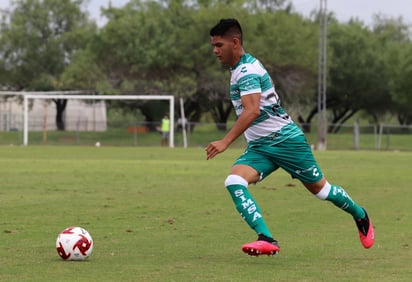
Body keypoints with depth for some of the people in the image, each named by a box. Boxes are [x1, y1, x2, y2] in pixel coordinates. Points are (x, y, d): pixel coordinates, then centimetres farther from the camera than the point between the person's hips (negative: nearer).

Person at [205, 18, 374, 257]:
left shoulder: (247, 70, -19)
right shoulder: (240, 68, 12)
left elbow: (252, 111, -32)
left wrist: (225, 142, -36)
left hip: (285, 139, -9)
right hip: (258, 148, 9)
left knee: (319, 188, 7)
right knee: (234, 182, -18)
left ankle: (361, 217, 34)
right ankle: (267, 239, -27)